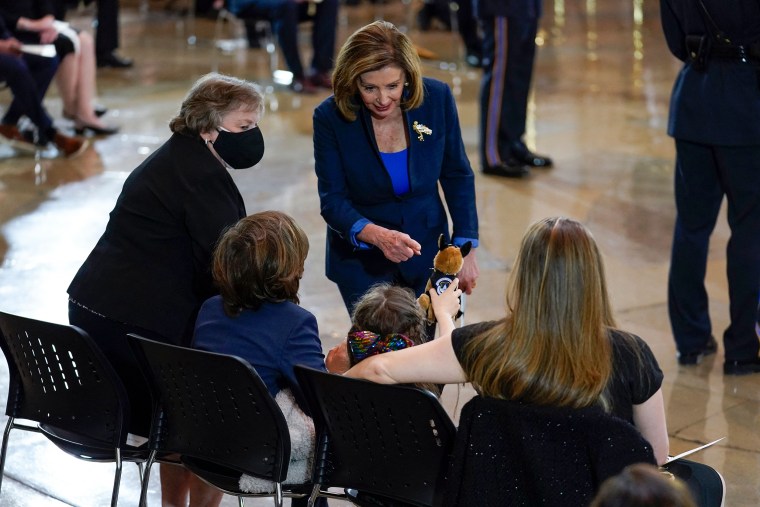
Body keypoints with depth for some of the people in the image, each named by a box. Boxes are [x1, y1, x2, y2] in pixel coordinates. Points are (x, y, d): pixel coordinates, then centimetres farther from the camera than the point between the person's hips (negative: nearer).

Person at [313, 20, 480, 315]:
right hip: (361, 261, -2)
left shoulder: (437, 98, -15)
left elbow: (457, 177, -3)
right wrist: (377, 236, -35)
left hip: (426, 255, 2)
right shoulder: (330, 117, -20)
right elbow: (332, 201, -17)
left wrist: (466, 249, -5)